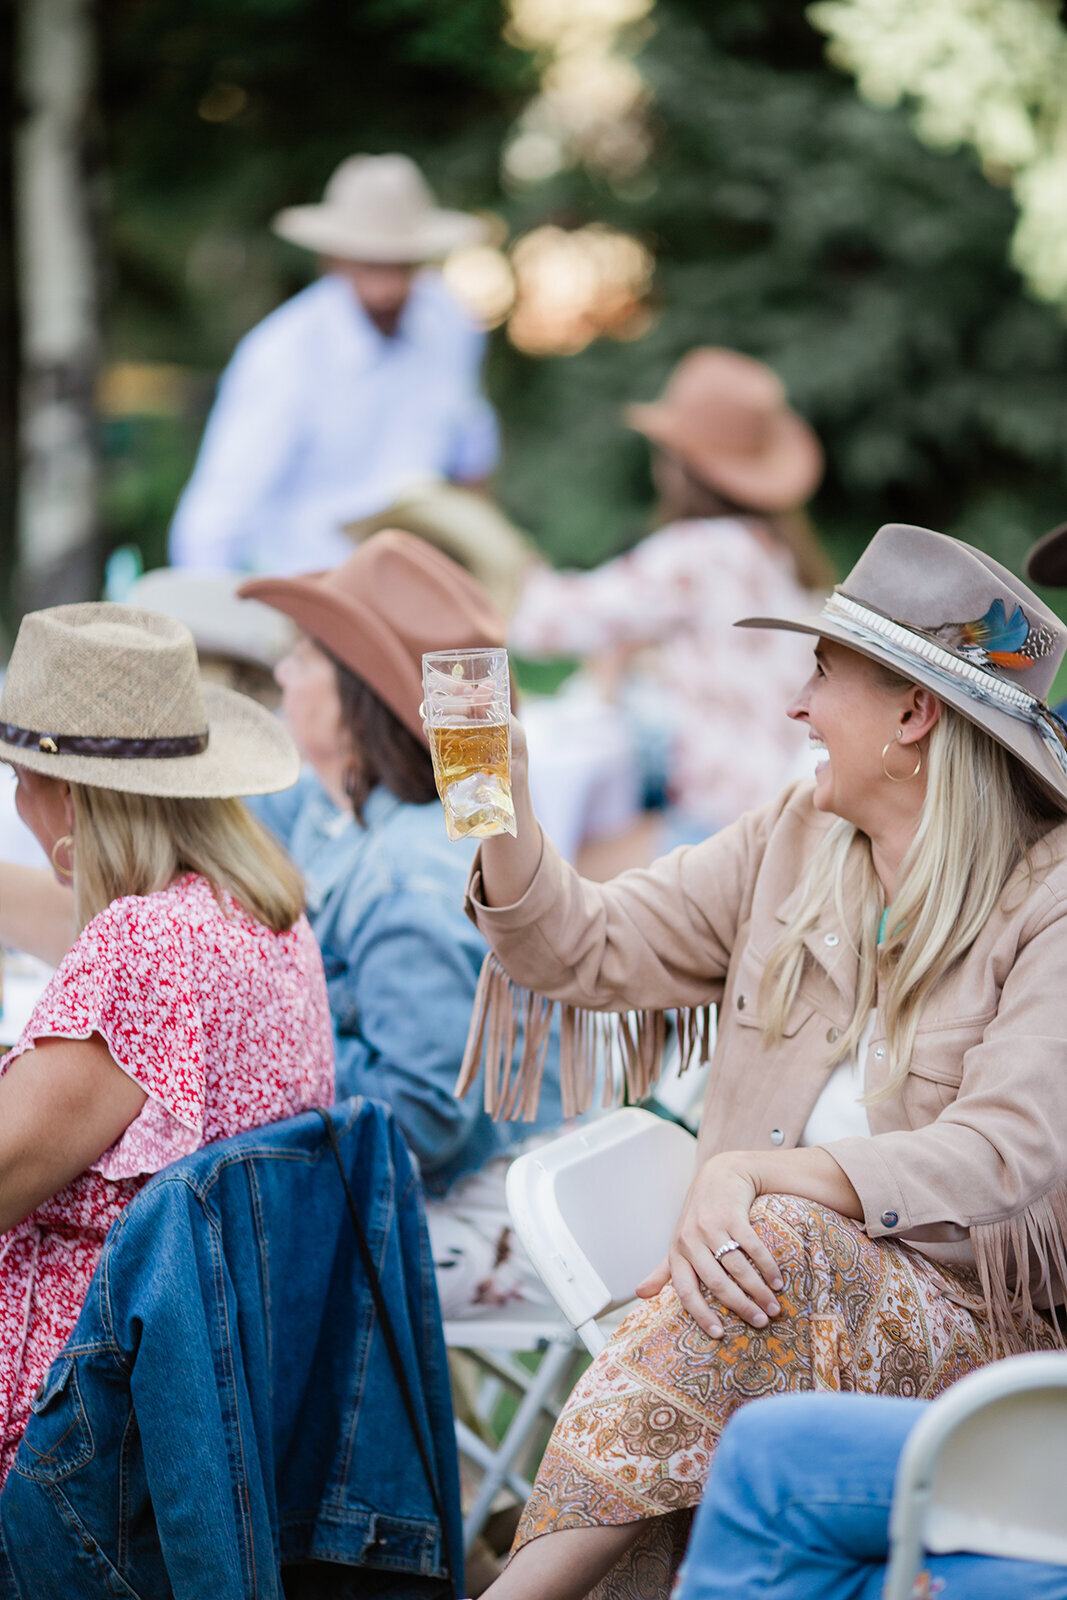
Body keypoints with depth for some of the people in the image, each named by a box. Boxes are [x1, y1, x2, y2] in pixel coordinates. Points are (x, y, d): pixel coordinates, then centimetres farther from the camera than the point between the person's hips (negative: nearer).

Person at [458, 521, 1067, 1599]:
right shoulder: (790, 842, 13)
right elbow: (593, 952, 15)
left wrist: (754, 1176, -27)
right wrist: (504, 810, -3)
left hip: (973, 1326, -4)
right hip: (777, 1304, 4)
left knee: (785, 1242, -36)